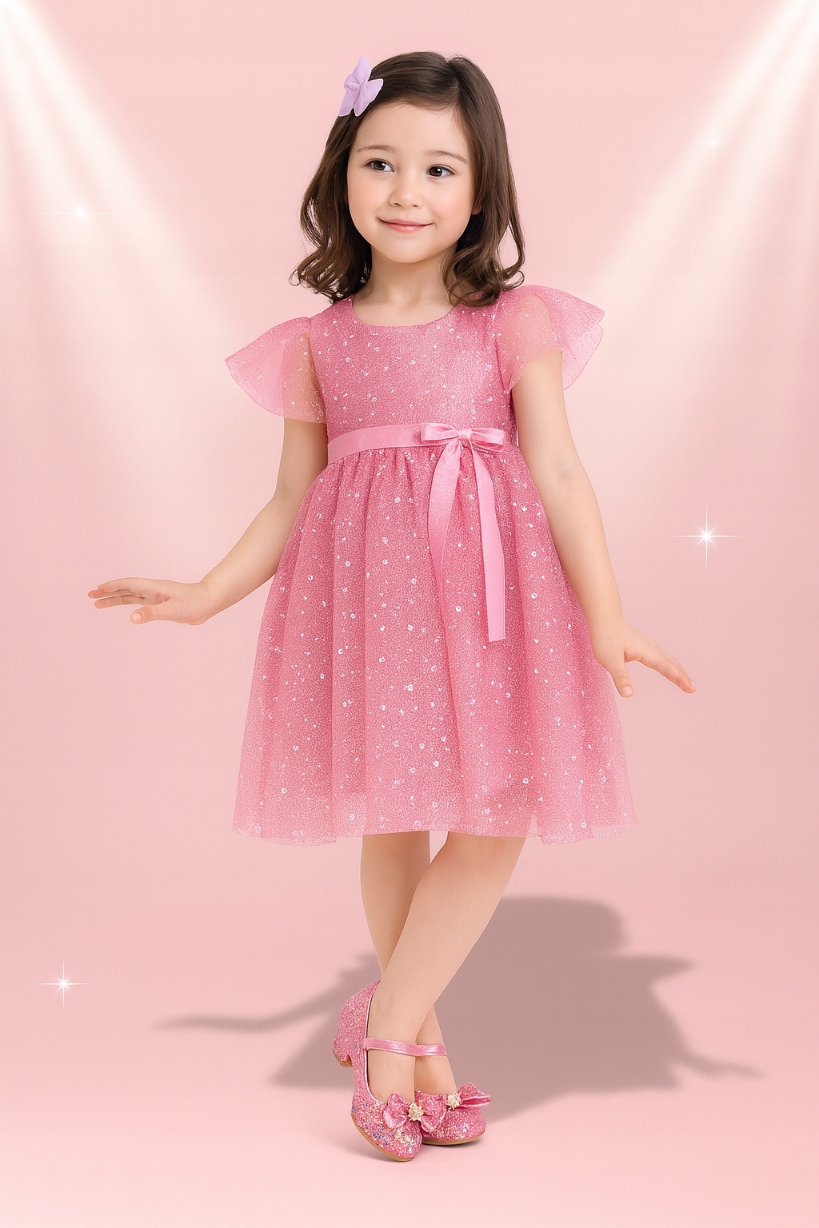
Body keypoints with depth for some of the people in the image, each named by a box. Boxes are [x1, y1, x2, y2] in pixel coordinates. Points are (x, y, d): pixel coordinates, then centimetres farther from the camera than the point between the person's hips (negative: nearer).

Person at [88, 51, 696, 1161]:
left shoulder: (513, 321, 4)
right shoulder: (319, 340, 8)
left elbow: (559, 471, -3)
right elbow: (293, 499, 12)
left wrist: (606, 616, -11)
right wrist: (206, 596, 5)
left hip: (488, 586, 0)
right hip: (366, 590, 1)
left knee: (495, 820, -6)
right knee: (391, 822, 8)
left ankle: (388, 1025, 12)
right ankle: (418, 1038, 28)